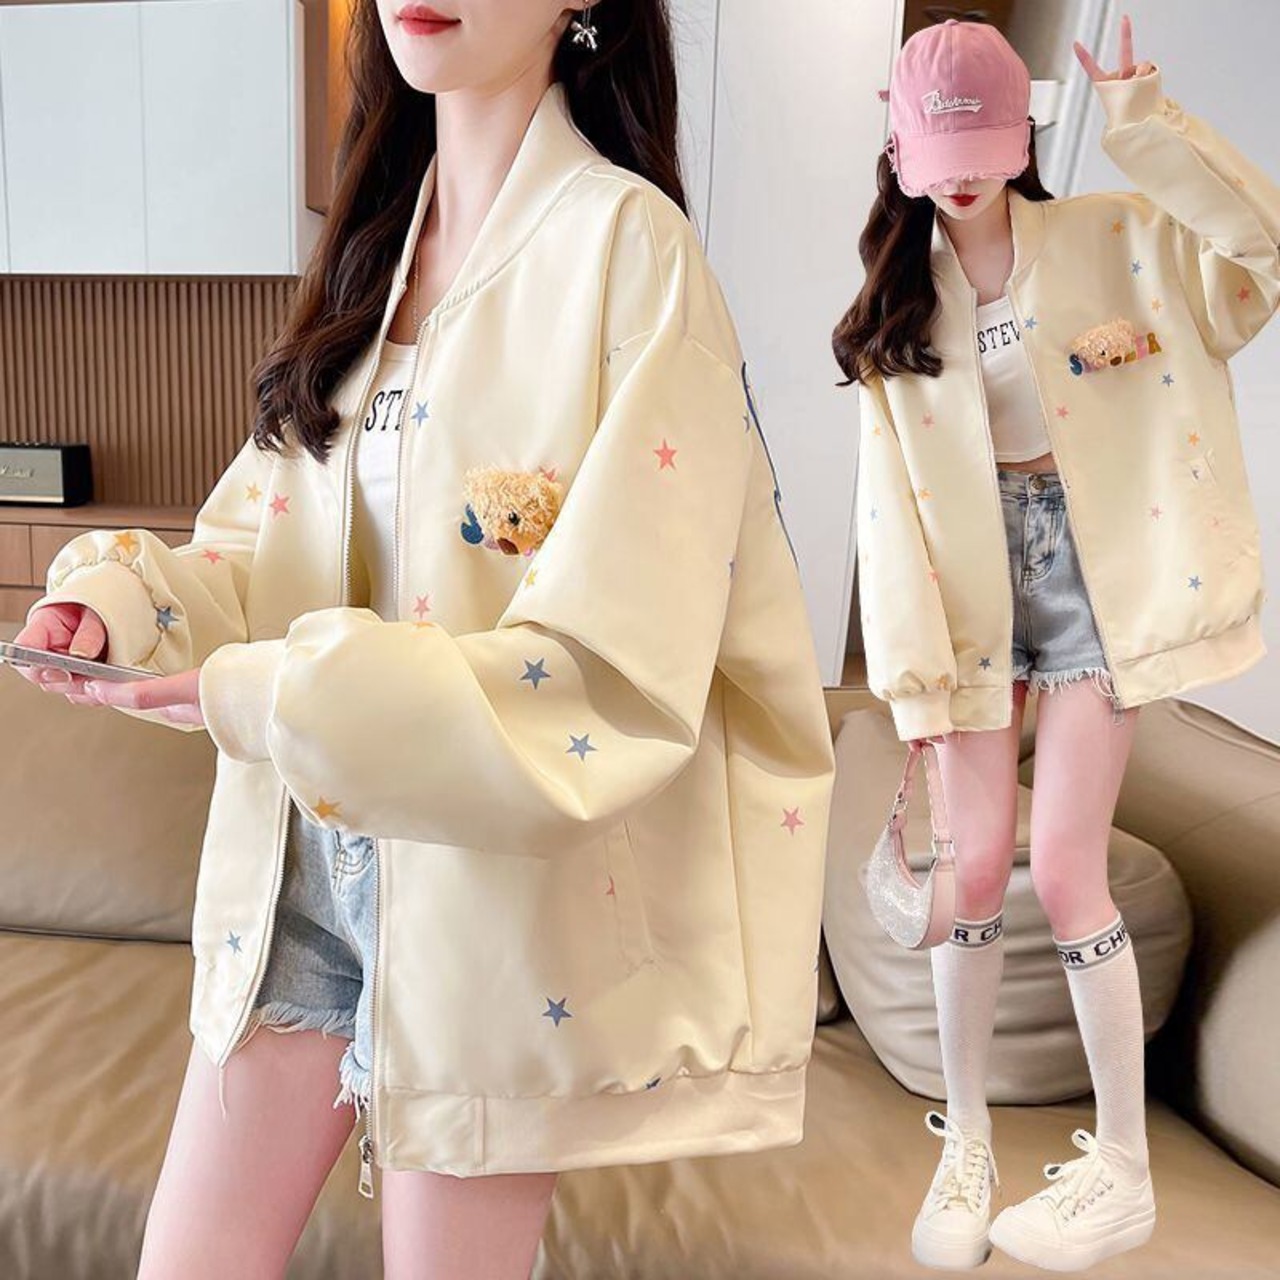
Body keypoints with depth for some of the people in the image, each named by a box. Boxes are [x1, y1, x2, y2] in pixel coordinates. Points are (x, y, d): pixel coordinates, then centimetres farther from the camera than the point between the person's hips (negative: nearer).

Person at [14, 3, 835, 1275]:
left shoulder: (625, 243, -13)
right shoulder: (377, 239, 9)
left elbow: (620, 671, -20)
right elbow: (273, 539, 10)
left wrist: (277, 701, -22)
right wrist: (123, 594, -9)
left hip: (500, 873, -6)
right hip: (301, 858, 6)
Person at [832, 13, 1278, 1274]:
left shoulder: (1113, 238, 3)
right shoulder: (899, 304, 8)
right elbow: (889, 493, 0)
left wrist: (1147, 126, -18)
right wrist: (912, 660, -8)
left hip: (1095, 575, -2)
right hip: (978, 586, 2)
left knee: (1063, 867, -4)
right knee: (975, 863, 2)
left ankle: (1122, 1168, 19)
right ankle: (965, 1140, 23)